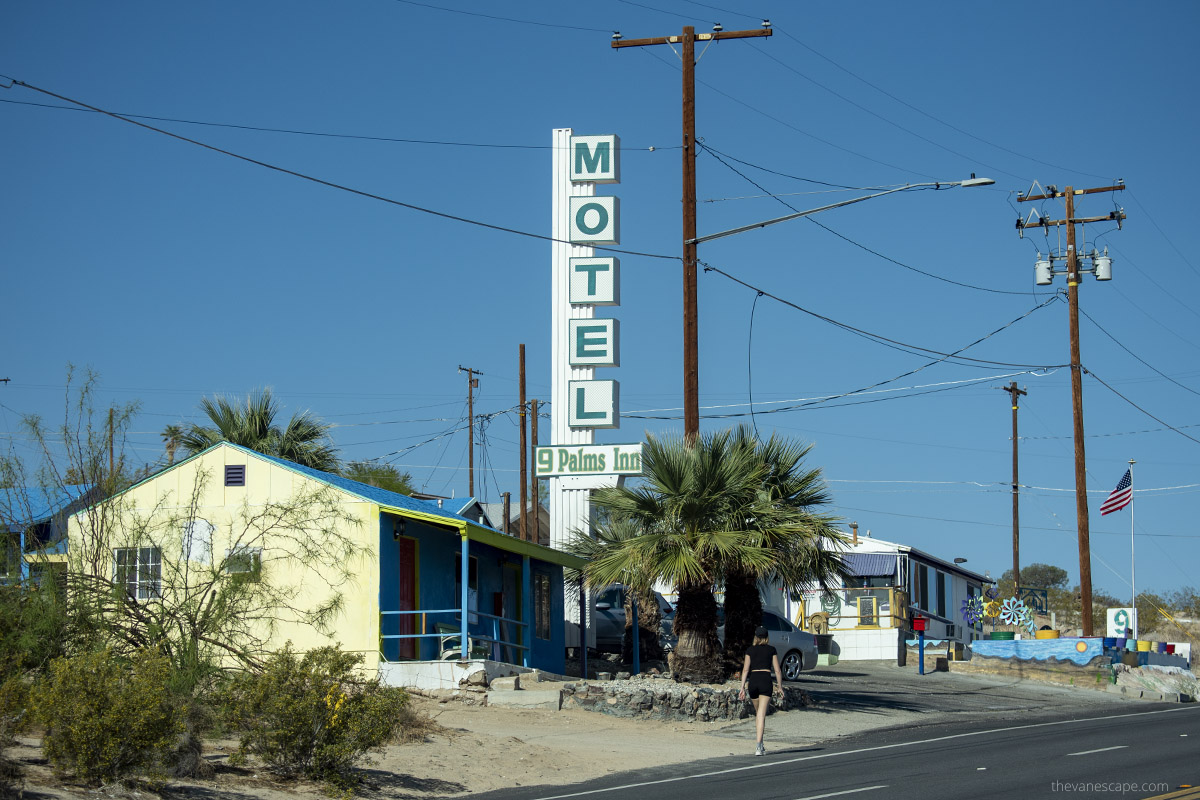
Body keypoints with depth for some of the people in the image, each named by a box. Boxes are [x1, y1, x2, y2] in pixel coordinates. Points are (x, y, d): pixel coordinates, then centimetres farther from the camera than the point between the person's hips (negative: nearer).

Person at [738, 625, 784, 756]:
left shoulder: (750, 650, 10)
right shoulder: (772, 650, 7)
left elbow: (745, 669, 4)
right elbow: (777, 670, 4)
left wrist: (743, 688, 3)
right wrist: (780, 687, 11)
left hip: (752, 681, 2)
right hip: (766, 680, -2)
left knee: (758, 713, 19)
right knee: (761, 714, -8)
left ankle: (760, 745, 24)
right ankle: (758, 746, -21)